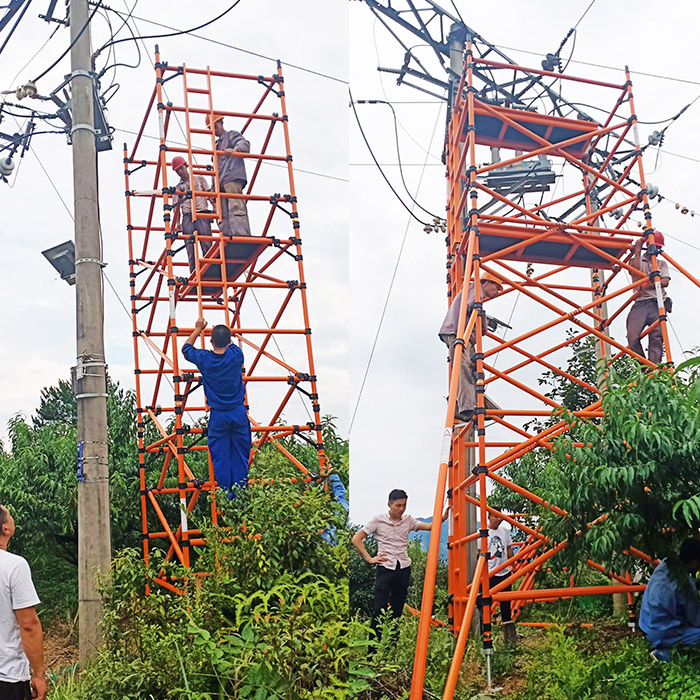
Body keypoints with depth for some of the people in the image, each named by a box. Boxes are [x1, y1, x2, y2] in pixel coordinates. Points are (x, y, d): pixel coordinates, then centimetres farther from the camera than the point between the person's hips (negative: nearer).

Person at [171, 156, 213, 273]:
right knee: (190, 249, -4)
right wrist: (178, 223, -1)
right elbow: (177, 206, 11)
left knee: (207, 246, -11)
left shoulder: (199, 179, 15)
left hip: (202, 215, -1)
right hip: (187, 216, 1)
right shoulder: (177, 187, 18)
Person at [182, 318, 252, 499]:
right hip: (238, 413, 1)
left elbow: (186, 349, 16)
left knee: (220, 456, 7)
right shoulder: (236, 356, -7)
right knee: (240, 455, 9)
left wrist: (198, 329, 25)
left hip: (218, 416, -1)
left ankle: (226, 495, 9)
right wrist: (223, 334, 35)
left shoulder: (204, 359, -7)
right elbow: (231, 345, 20)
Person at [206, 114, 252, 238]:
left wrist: (234, 149, -33)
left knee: (236, 209, -24)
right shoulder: (217, 145, 33)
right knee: (224, 215, -1)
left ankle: (242, 237, -35)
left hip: (233, 178, -9)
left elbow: (245, 144, -11)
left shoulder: (232, 135, 11)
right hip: (221, 183, 9)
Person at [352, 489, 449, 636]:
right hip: (385, 569, -4)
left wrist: (443, 518, -19)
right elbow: (356, 539, -1)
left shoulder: (408, 520, 8)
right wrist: (369, 558, -6)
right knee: (379, 609, -10)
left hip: (404, 569, 4)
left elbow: (429, 526, -2)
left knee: (397, 610, 7)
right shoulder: (378, 520, -2)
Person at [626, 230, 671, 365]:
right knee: (633, 336, -20)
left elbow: (665, 281, 8)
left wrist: (650, 284, -10)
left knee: (657, 336, -15)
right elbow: (636, 270, -3)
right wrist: (638, 251, 3)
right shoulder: (637, 260, 21)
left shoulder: (662, 263, 25)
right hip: (640, 303, -1)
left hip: (658, 303, 1)